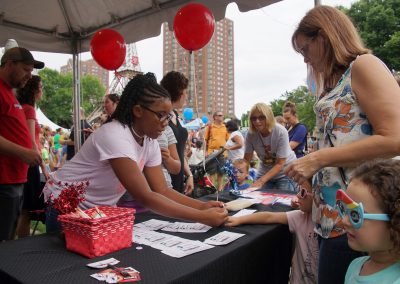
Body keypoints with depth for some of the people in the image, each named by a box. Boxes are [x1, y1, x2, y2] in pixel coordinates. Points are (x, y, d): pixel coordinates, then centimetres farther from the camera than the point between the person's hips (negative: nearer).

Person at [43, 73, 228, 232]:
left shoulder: (150, 143, -7)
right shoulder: (115, 136, -32)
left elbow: (162, 190, -9)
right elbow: (144, 197, -37)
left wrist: (202, 206, -24)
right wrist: (201, 217, -37)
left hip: (102, 209, 7)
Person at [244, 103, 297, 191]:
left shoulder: (281, 132, -26)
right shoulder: (251, 134, -17)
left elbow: (280, 164, -24)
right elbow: (247, 159, -14)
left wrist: (261, 181, -33)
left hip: (285, 171, -3)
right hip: (265, 170, 3)